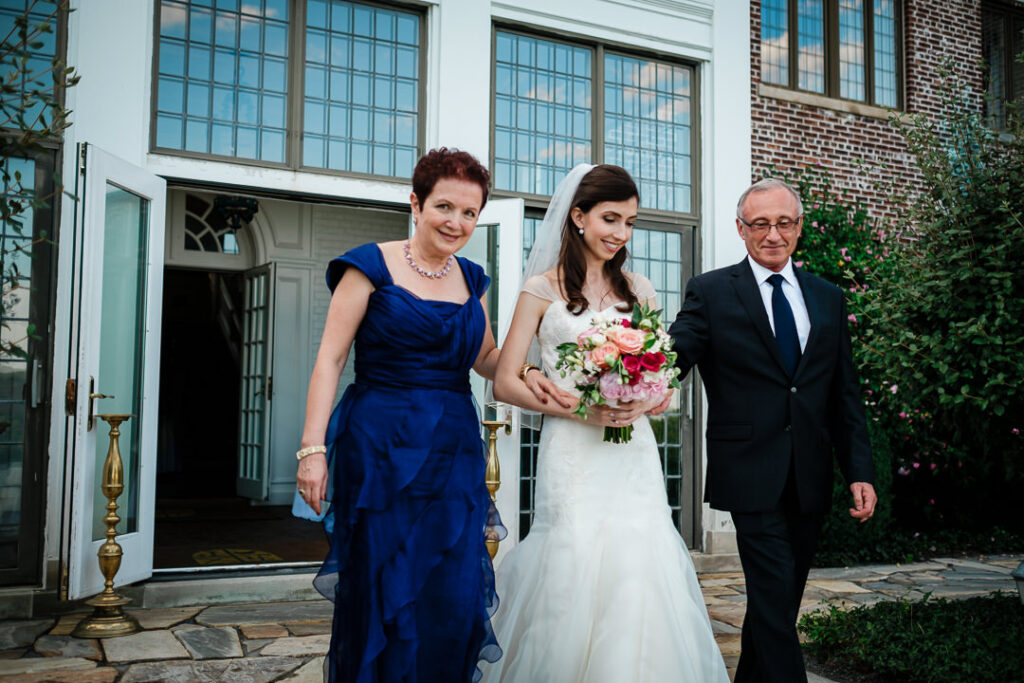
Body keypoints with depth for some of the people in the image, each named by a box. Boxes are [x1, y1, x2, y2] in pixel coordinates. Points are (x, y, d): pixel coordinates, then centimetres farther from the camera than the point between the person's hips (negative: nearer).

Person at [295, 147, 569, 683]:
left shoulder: (471, 279, 13)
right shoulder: (371, 266, -2)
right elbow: (330, 359, -6)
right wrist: (313, 448, -14)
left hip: (455, 453, 5)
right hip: (380, 450, -4)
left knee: (452, 602, 5)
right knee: (381, 597, 2)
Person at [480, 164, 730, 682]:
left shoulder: (638, 290, 14)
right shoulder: (544, 288, 3)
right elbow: (505, 383, -1)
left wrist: (646, 402, -8)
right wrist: (582, 408, -13)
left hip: (633, 457, 3)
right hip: (574, 455, -3)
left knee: (641, 577, -2)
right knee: (574, 575, -4)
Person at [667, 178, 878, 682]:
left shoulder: (828, 299, 12)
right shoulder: (711, 292, -1)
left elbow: (845, 394, 12)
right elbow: (672, 357, -13)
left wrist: (860, 471, 5)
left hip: (811, 480, 5)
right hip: (753, 477, -4)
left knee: (779, 602, 14)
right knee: (774, 602, -8)